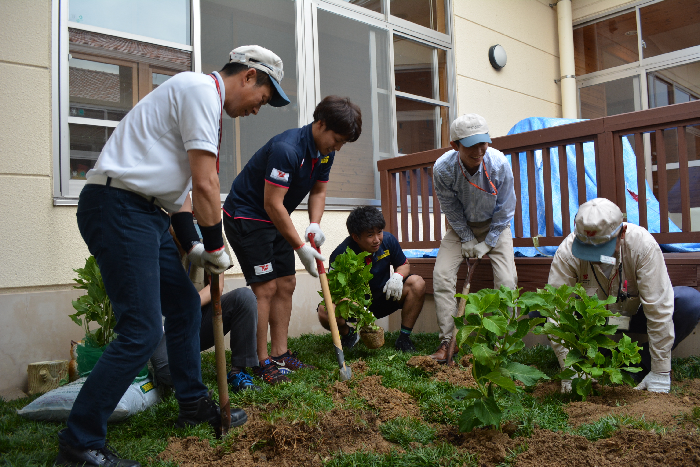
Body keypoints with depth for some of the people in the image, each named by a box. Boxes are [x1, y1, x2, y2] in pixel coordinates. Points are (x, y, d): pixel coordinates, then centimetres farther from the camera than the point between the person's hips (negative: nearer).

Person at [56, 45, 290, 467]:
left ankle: (194, 405, 30)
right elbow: (205, 184, -16)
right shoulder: (202, 89, -10)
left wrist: (193, 245, 13)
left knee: (185, 304, 16)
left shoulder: (202, 99, 23)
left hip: (147, 213, 11)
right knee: (141, 332, -11)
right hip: (119, 208, -11)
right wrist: (216, 248, -6)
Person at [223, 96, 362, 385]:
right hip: (245, 217, -9)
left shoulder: (325, 152, 0)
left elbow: (318, 191, 9)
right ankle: (261, 363, -1)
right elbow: (272, 203, -29)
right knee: (265, 287, -11)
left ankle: (280, 355, 14)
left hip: (274, 220, 9)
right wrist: (300, 247, -25)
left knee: (286, 283, 6)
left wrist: (314, 225, -11)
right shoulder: (287, 149, -28)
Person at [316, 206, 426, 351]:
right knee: (325, 311, -33)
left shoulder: (388, 240, -12)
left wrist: (397, 276, -21)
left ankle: (404, 338, -9)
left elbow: (404, 264, 5)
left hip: (382, 299, 3)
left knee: (417, 283, -20)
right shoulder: (341, 254, -24)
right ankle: (348, 334, 4)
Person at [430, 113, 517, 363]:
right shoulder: (442, 168, -26)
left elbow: (505, 209, -13)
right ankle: (447, 340, -4)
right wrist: (467, 239, -8)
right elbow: (451, 209, -10)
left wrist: (487, 243, -11)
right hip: (461, 226, 1)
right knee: (441, 275, -14)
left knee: (507, 281, -16)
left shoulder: (500, 164, -27)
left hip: (495, 225, -1)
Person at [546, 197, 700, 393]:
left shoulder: (642, 244, -31)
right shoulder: (567, 252, -29)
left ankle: (642, 365, -11)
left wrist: (660, 373, -26)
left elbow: (659, 309, -28)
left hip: (635, 316, 0)